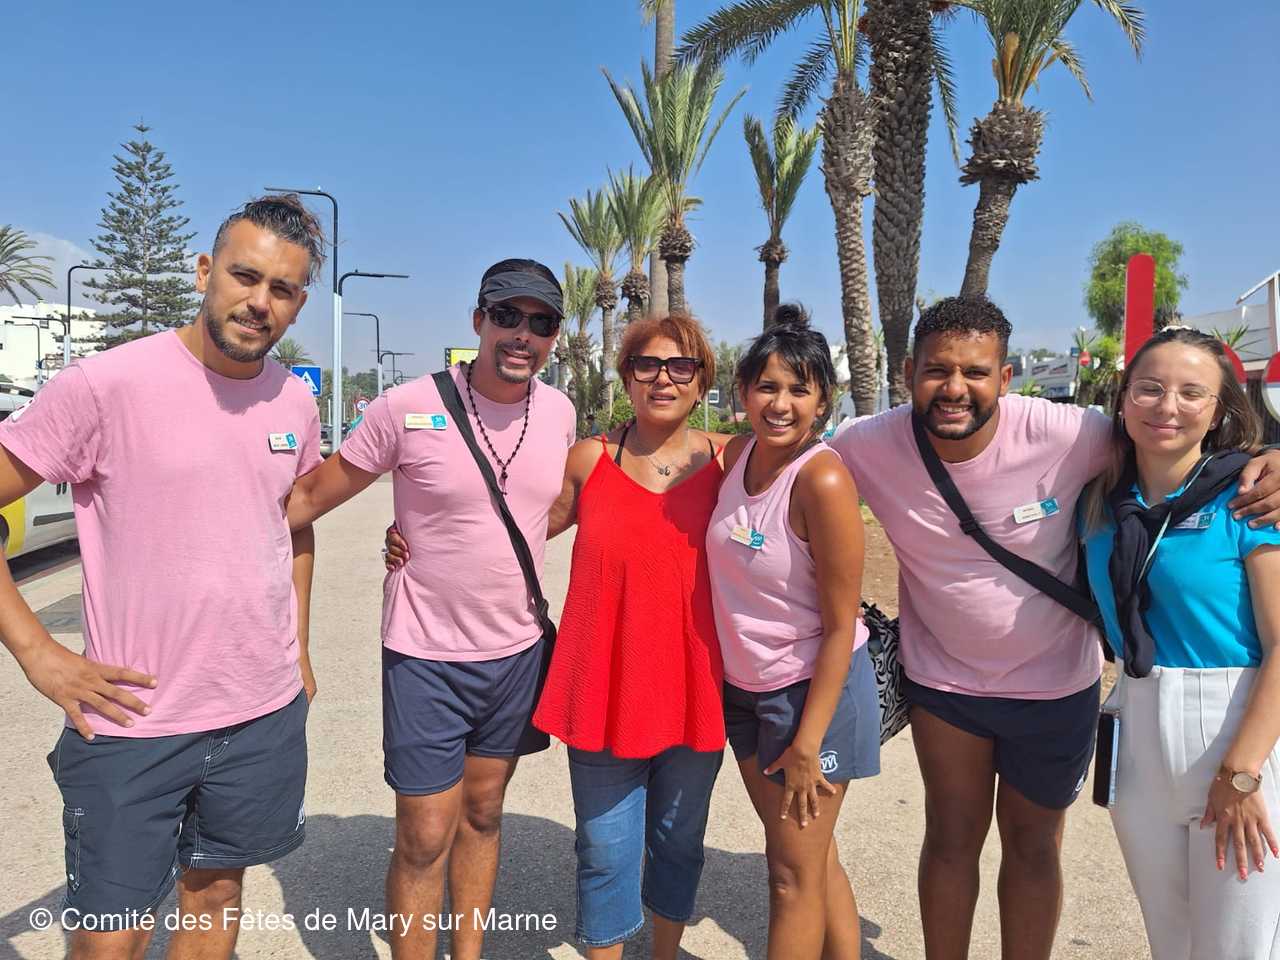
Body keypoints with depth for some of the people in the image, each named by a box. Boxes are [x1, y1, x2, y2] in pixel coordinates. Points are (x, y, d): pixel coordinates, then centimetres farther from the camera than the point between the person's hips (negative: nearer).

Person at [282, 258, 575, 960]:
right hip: (427, 656, -4)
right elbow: (310, 495, -7)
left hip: (519, 649, 5)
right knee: (425, 839, 4)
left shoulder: (558, 411, -2)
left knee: (482, 814, 20)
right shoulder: (408, 408, -15)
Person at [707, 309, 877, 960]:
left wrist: (808, 742, -17)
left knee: (795, 873, 7)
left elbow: (840, 626, -19)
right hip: (744, 687, 7)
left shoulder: (822, 479, -23)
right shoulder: (736, 454, -3)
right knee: (812, 859, 20)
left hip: (812, 690, -7)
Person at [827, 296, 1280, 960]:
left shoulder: (1066, 433, -25)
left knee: (1032, 844, 19)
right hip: (942, 680, 1)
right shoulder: (866, 447, -19)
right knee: (951, 838, 18)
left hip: (1054, 683, -1)